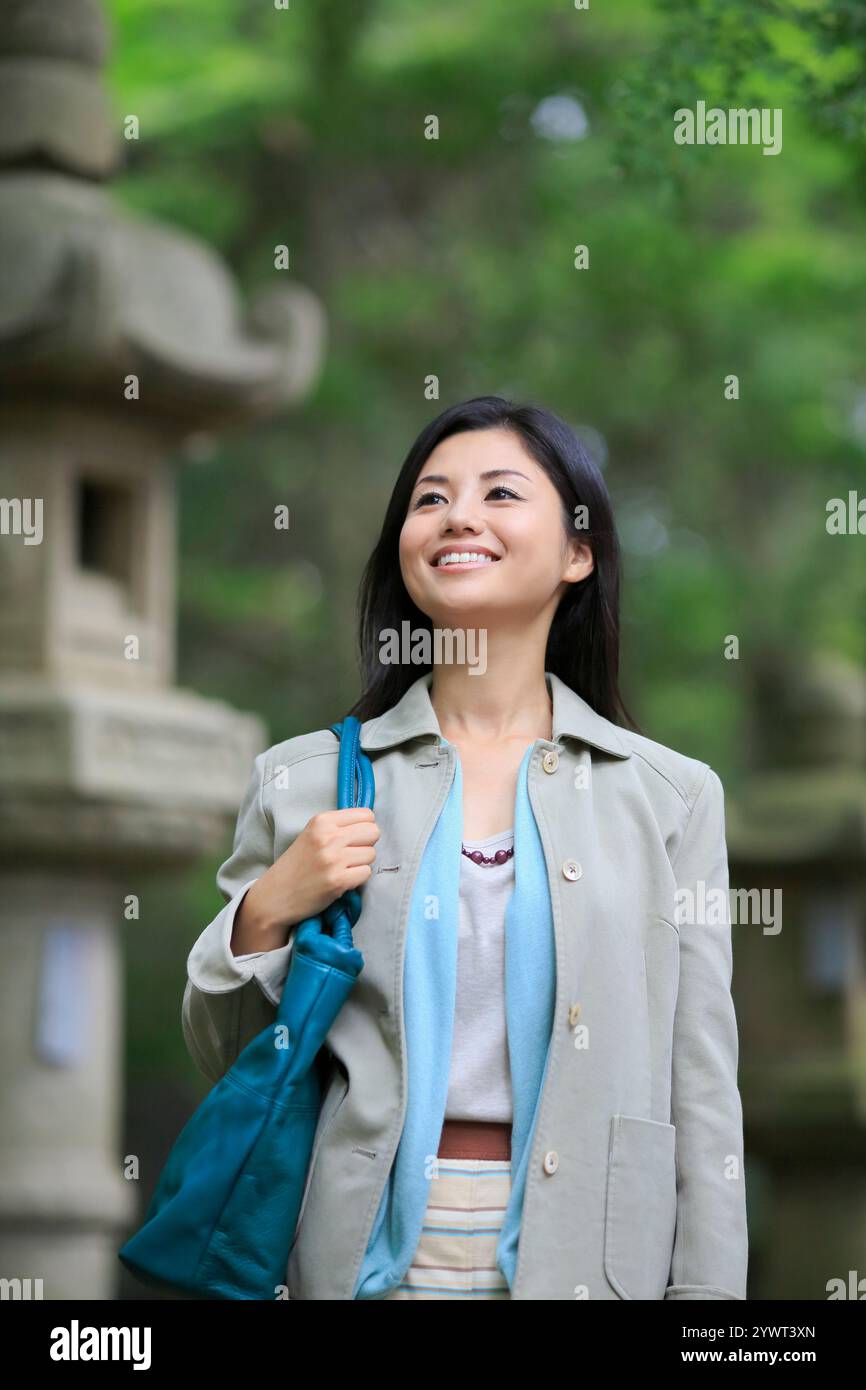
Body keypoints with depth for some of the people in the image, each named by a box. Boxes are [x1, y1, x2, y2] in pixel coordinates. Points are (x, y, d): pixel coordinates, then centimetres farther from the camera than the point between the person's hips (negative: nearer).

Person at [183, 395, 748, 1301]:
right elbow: (222, 1058, 8)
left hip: (584, 1258, 0)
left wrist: (706, 1289, -6)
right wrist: (266, 913, -9)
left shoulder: (671, 795, 0)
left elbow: (702, 1099, 0)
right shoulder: (303, 779, 2)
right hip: (367, 1258, 1)